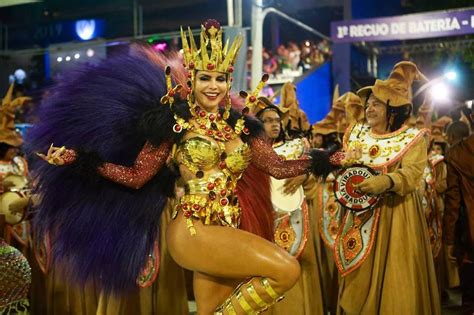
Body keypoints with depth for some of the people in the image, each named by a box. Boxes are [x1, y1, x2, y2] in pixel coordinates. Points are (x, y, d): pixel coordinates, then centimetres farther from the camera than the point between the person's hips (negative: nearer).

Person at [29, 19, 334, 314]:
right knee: (287, 270, -16)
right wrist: (85, 160, -13)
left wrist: (320, 161, 9)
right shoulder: (174, 122, -2)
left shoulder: (240, 125, 12)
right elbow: (137, 176, -3)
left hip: (229, 234, 6)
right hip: (193, 231, -6)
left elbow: (277, 167, 15)